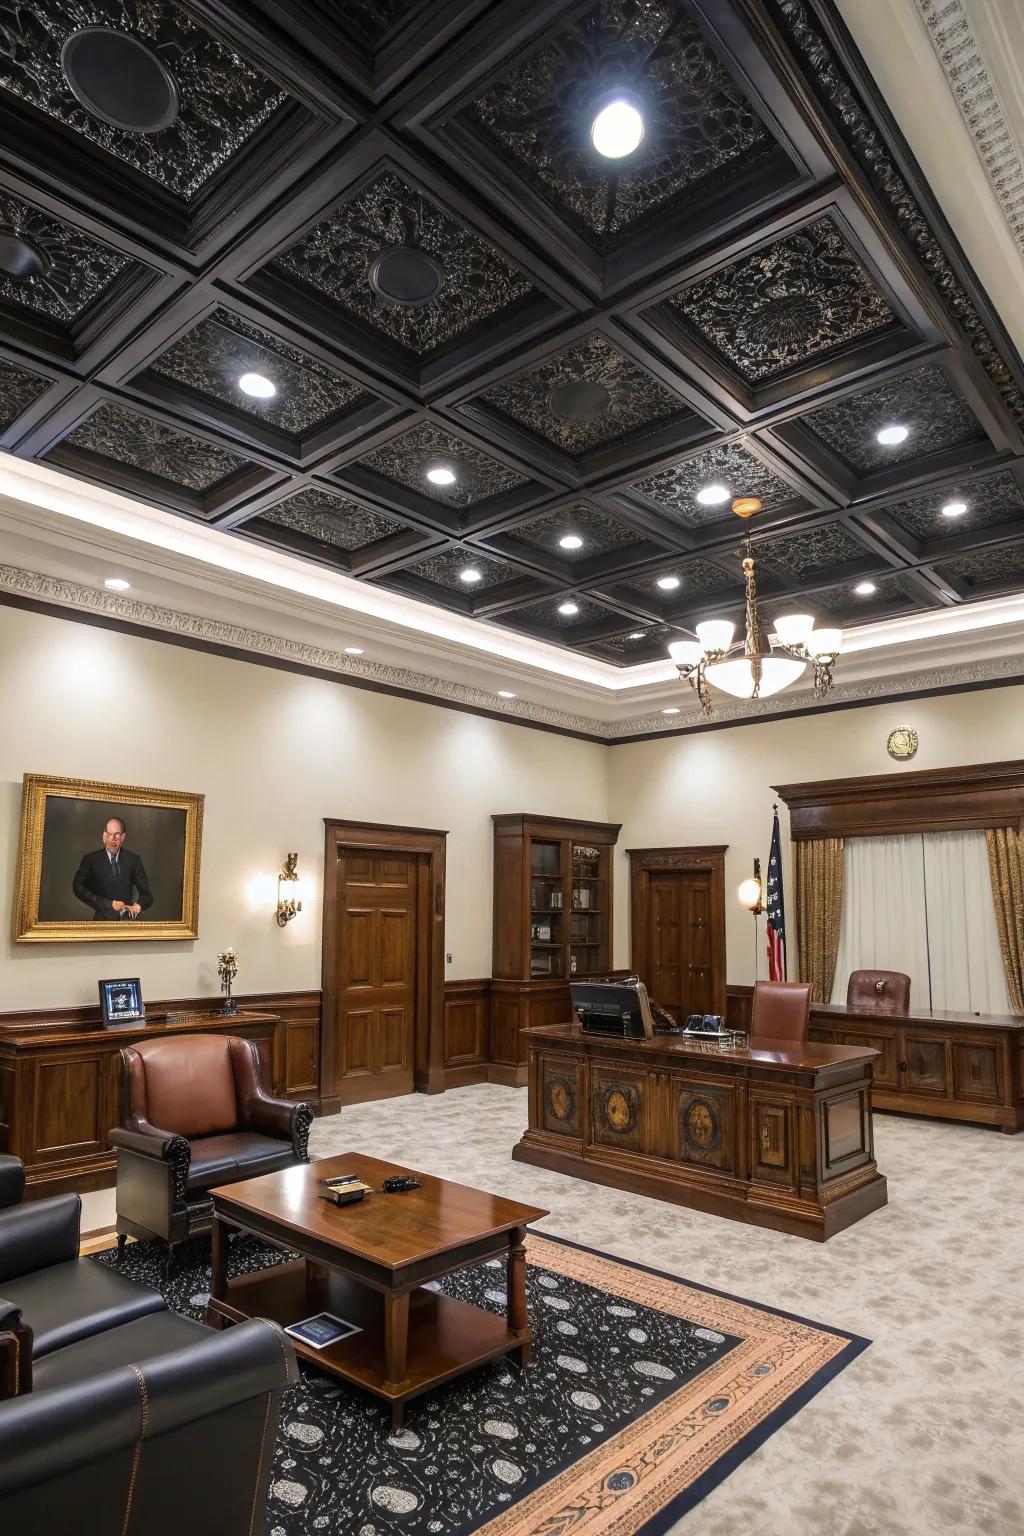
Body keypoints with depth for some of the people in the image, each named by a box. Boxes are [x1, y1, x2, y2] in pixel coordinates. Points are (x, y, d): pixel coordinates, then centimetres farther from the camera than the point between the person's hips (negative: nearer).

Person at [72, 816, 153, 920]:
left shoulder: (133, 859, 5)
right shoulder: (90, 859, 3)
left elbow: (146, 893, 7)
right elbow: (78, 888, -6)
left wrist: (138, 905, -15)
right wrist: (109, 904, -15)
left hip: (127, 919, 1)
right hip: (102, 919, 0)